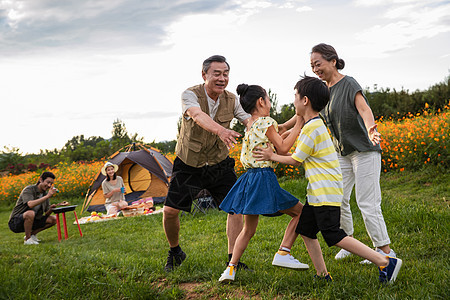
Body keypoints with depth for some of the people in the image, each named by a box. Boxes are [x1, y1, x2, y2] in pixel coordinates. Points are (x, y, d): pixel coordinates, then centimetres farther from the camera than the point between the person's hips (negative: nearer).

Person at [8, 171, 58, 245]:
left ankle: (32, 234, 7)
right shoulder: (28, 190, -18)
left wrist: (51, 209, -18)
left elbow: (46, 214, 5)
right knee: (30, 213, -38)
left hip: (31, 221, 7)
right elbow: (30, 204, -37)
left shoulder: (45, 193, 4)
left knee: (53, 219, -3)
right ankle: (27, 239, -18)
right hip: (15, 222, -7)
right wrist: (48, 196, -37)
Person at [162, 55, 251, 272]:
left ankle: (233, 259, 3)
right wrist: (221, 130, -62)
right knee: (169, 211, -7)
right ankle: (175, 252, 21)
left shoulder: (231, 100, -8)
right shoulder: (190, 95, -20)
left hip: (219, 164, 3)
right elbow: (198, 116, -41)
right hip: (189, 165, -3)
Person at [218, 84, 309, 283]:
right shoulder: (266, 122, -8)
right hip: (264, 178, -8)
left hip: (250, 177, 8)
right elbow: (282, 148, -9)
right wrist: (299, 125, -4)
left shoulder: (251, 124, 17)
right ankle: (283, 254, 2)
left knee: (248, 229, 16)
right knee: (300, 212, 8)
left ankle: (231, 268, 8)